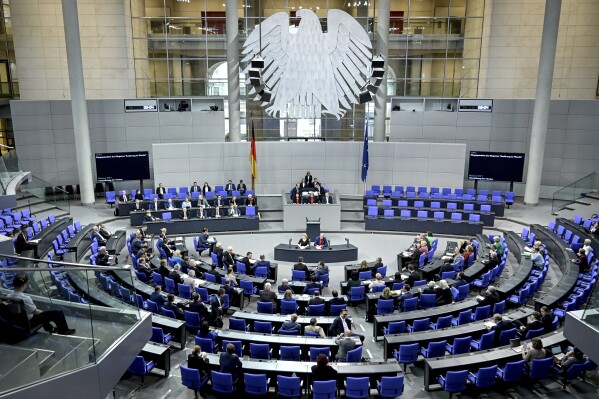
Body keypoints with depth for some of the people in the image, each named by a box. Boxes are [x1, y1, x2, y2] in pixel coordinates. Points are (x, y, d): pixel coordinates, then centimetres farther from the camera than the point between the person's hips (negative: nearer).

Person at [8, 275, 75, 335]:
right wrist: (43, 311, 2)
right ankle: (64, 331, 26)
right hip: (29, 322, -9)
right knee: (58, 313, -1)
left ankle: (50, 328, 55)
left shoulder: (10, 295, -8)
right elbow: (36, 312, -20)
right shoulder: (25, 298, -34)